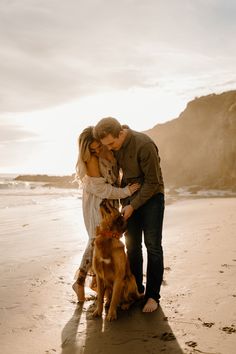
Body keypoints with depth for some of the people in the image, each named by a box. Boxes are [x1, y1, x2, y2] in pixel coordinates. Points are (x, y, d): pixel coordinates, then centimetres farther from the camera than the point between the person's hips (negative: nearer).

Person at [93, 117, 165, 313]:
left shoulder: (144, 145, -26)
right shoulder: (114, 145, -4)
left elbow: (152, 182, -20)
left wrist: (133, 206, -18)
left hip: (151, 196, -6)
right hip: (129, 196, 6)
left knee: (153, 246, -4)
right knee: (132, 245, 7)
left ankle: (153, 295, 5)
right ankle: (136, 288, 20)